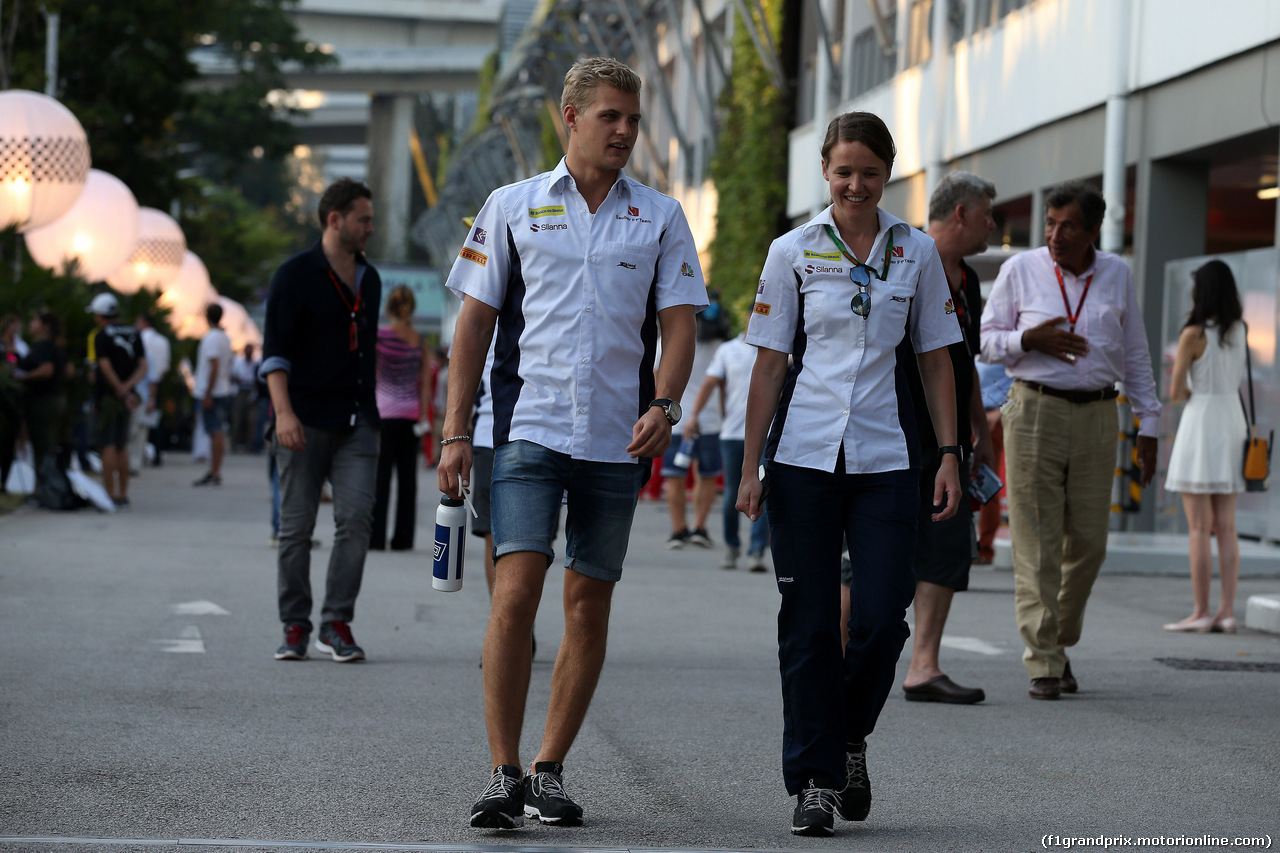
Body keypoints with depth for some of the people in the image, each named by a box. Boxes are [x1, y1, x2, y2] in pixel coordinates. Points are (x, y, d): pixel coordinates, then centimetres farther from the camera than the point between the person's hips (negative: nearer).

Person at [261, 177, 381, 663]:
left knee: (356, 517, -9)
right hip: (305, 420, -4)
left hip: (356, 422, 4)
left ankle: (337, 624, -2)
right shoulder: (296, 276, -3)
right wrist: (283, 412, -19)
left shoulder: (369, 280, 16)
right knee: (296, 527, 1)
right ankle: (295, 626, 9)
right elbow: (275, 351, -8)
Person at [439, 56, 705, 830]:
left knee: (590, 605, 5)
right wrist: (456, 432, 1)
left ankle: (550, 771, 15)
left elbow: (679, 322, 6)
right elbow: (475, 322, 7)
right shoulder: (512, 208, 6)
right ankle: (505, 774, -9)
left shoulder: (660, 219, 9)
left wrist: (664, 405, -12)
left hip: (617, 439, 2)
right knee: (516, 591, -14)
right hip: (529, 428, -2)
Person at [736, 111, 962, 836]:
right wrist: (751, 466, -1)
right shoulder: (794, 251, 3)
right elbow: (769, 364, 4)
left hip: (885, 458, 1)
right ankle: (815, 779, 9)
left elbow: (936, 361, 11)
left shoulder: (916, 253, 7)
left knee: (884, 616, -6)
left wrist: (950, 456, 3)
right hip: (804, 456, -1)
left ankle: (850, 738, 21)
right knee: (809, 623, 1)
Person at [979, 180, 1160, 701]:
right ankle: (1043, 665, -3)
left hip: (1096, 417, 2)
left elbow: (1136, 356, 14)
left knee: (1087, 542, 2)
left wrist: (1147, 426, 10)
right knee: (1036, 543, -5)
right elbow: (986, 340, 5)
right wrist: (1030, 339, -15)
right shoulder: (1020, 271, 2)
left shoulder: (1116, 276, 8)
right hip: (1036, 410, -2)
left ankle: (1060, 642, 23)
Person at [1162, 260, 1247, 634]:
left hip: (1202, 422, -6)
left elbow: (1175, 392, -11)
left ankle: (1200, 612, -5)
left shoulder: (1194, 334, -11)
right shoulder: (1240, 331, 8)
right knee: (1226, 527, 7)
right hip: (1234, 420, 7)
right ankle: (1227, 611, 5)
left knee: (1200, 528, -5)